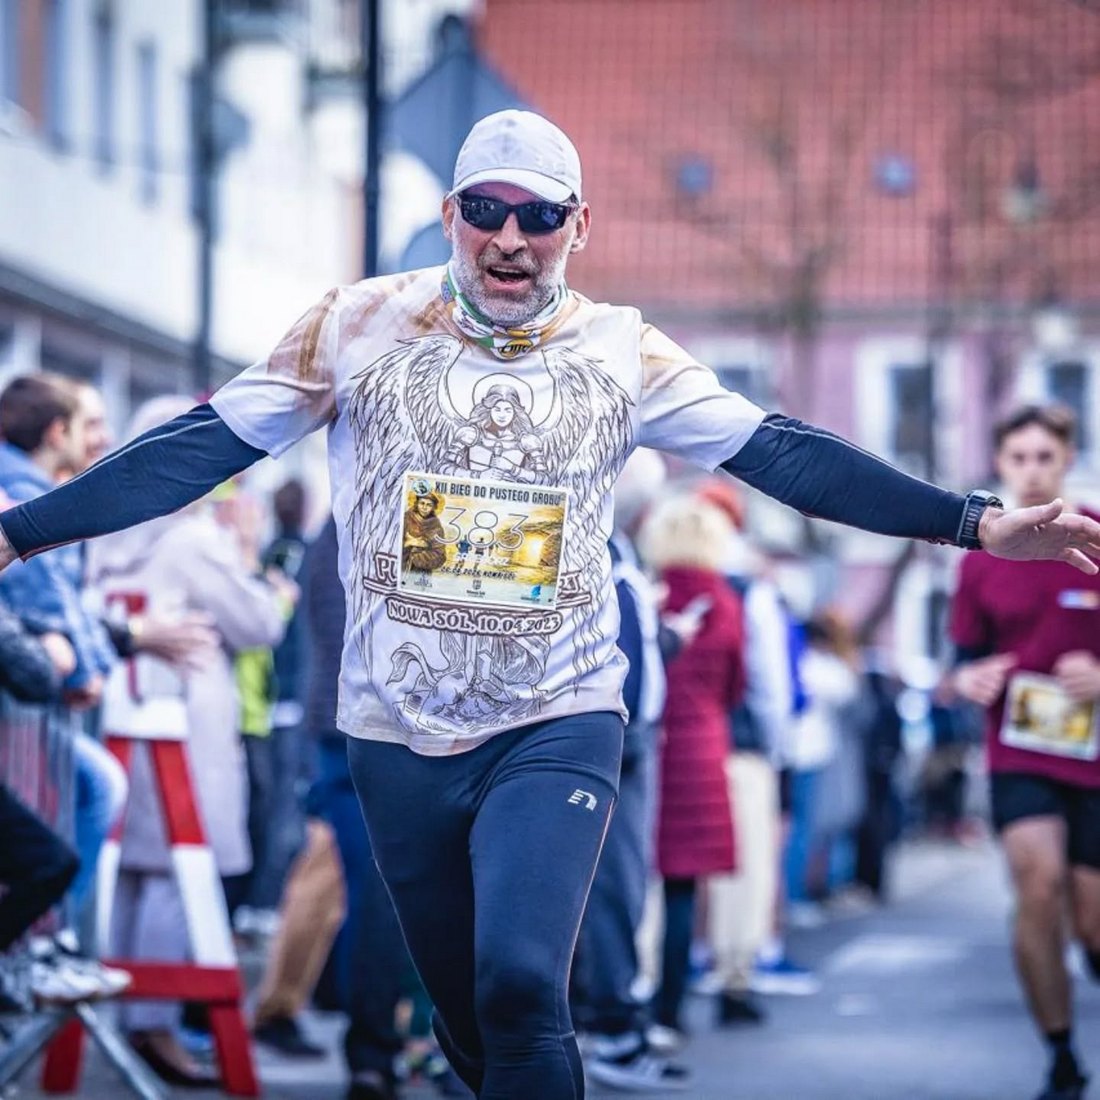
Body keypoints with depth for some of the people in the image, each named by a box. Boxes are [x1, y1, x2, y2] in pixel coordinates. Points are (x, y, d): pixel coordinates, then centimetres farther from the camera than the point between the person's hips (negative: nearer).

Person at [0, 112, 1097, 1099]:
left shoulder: (625, 353, 0)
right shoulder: (360, 324, -2)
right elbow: (203, 445, -3)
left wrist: (980, 524, -11)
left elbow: (781, 455, -3)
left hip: (556, 730, -1)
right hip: (399, 737, 1)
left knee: (520, 991, -22)